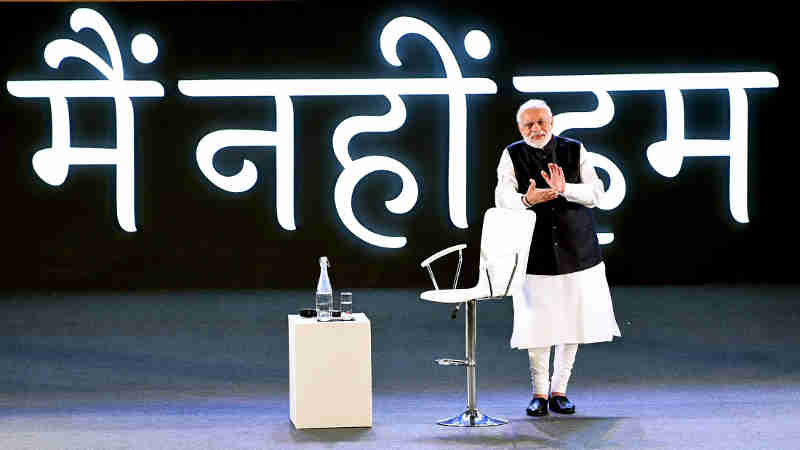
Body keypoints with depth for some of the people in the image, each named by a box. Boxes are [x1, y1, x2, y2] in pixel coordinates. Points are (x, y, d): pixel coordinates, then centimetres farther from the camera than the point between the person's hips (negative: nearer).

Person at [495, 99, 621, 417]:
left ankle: (559, 390, 20)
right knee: (537, 323, -3)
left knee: (574, 320, 5)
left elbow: (595, 194, -4)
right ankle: (539, 393, 14)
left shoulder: (574, 151, 3)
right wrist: (527, 199, -33)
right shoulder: (512, 156, 0)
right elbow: (503, 199, -12)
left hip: (576, 253, 2)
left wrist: (565, 188, -22)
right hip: (535, 255, -2)